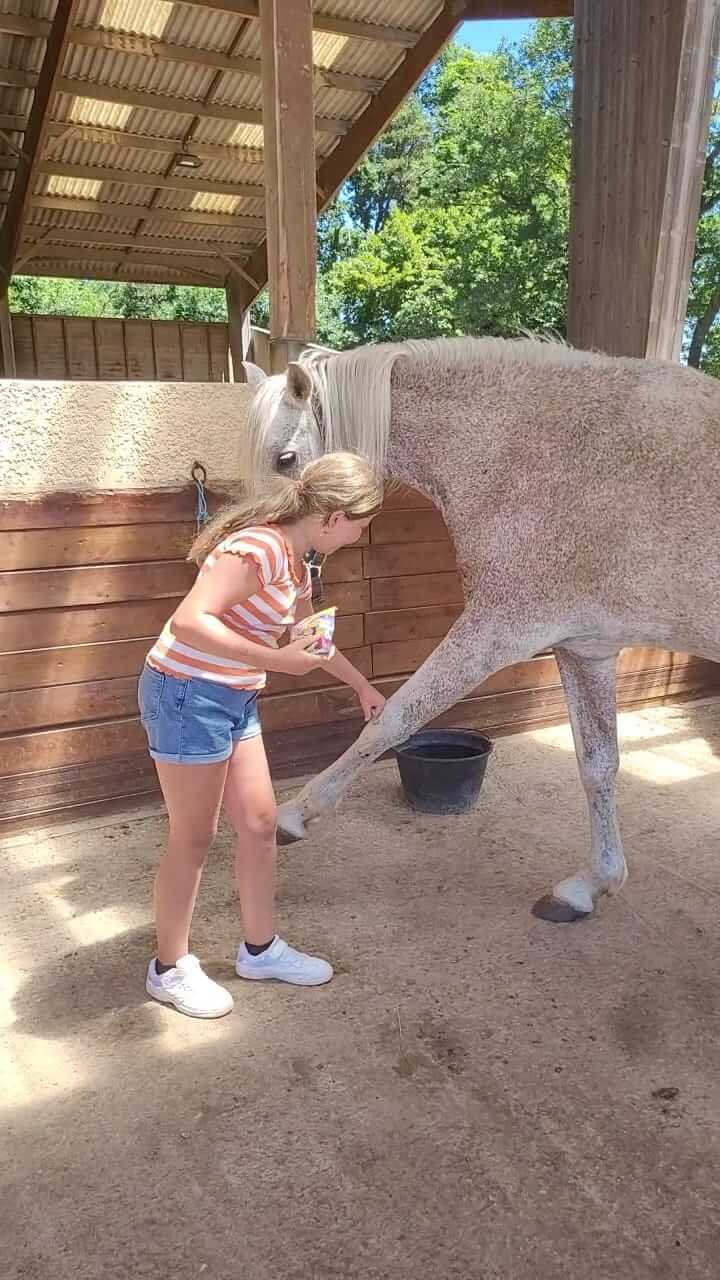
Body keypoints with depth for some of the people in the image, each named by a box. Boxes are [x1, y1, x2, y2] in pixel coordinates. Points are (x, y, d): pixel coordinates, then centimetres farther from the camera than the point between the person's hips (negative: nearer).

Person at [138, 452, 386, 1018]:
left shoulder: (297, 560, 8)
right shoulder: (260, 548, -23)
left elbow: (312, 636, 25)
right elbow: (189, 621, -32)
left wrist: (364, 688, 33)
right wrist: (274, 660, -32)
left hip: (234, 700, 9)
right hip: (187, 694, -9)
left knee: (260, 822, 13)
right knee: (194, 836, 3)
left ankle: (261, 948, 30)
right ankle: (171, 968, 23)